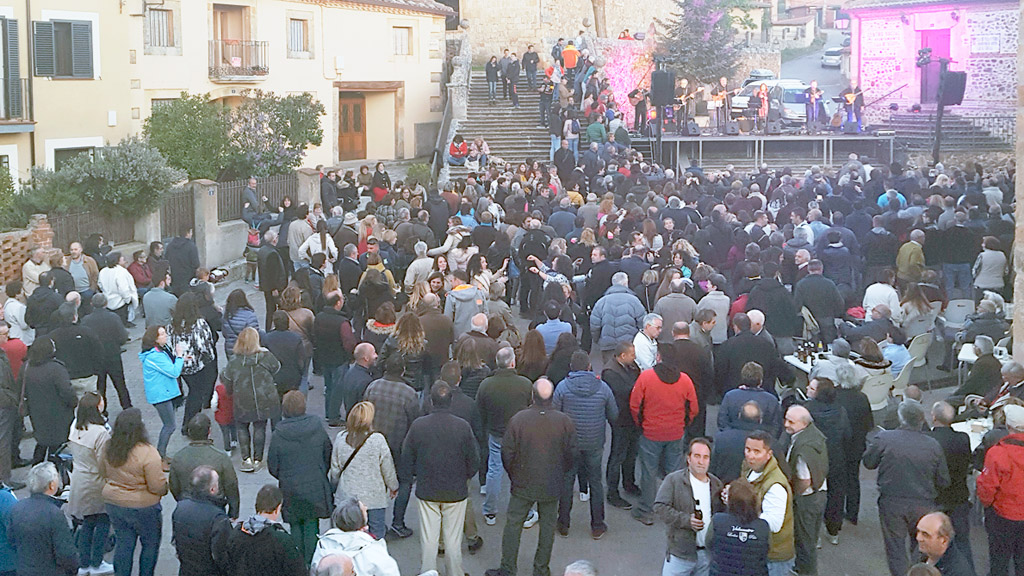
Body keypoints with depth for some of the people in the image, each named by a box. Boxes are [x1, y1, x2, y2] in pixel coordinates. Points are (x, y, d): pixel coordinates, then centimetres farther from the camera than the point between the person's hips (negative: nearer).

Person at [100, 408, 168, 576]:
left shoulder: (109, 447, -7)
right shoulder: (147, 453, -26)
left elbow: (103, 472, 10)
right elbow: (157, 486, -22)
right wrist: (165, 487, -1)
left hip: (113, 504, 5)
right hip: (142, 507, -5)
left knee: (123, 543, 18)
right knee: (151, 544, 15)